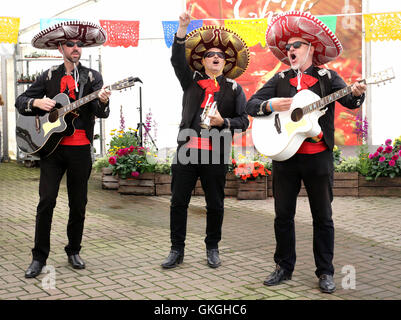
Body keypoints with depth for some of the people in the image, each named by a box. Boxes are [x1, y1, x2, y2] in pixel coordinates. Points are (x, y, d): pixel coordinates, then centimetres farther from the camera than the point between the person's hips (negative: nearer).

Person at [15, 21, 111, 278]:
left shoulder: (92, 77, 5)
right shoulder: (49, 76, 9)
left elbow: (102, 113, -7)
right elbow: (21, 101, 11)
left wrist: (102, 102, -30)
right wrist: (37, 103, -10)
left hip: (81, 149, 0)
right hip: (52, 146, 0)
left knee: (78, 204, 6)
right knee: (46, 201, -5)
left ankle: (73, 251, 23)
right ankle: (39, 257, 4)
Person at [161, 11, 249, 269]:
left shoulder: (234, 88, 10)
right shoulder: (191, 81, 12)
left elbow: (243, 120, 7)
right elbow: (177, 60, -3)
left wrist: (224, 122, -12)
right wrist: (182, 29, -14)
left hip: (216, 153, -1)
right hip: (187, 149, 1)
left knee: (215, 205, 6)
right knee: (178, 201, 2)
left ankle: (212, 249, 22)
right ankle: (177, 250, 13)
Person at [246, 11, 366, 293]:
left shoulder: (327, 77, 4)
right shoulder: (280, 80, 10)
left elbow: (349, 101, -11)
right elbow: (251, 105, 6)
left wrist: (356, 93, -33)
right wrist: (271, 105, -13)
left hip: (318, 157, -2)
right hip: (285, 156, 2)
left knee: (323, 217, 5)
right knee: (283, 215, 8)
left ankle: (325, 272, 16)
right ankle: (284, 267, 22)